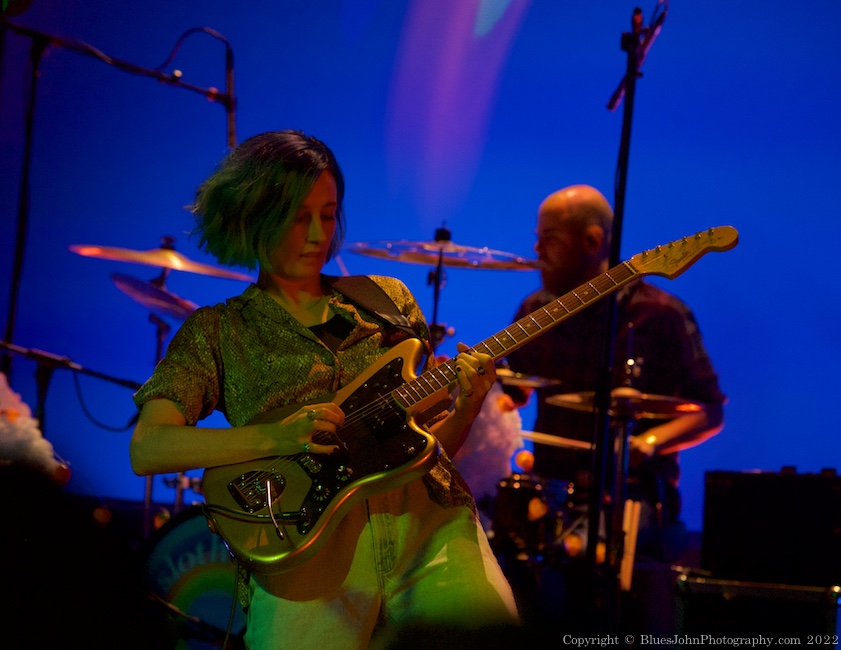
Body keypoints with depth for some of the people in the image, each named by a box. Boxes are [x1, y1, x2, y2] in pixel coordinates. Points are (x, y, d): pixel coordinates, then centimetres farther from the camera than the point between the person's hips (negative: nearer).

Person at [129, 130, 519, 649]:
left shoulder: (386, 300, 20)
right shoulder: (217, 330, 11)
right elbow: (147, 449, -3)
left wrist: (466, 408, 0)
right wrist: (274, 438, -14)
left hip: (425, 516, 3)